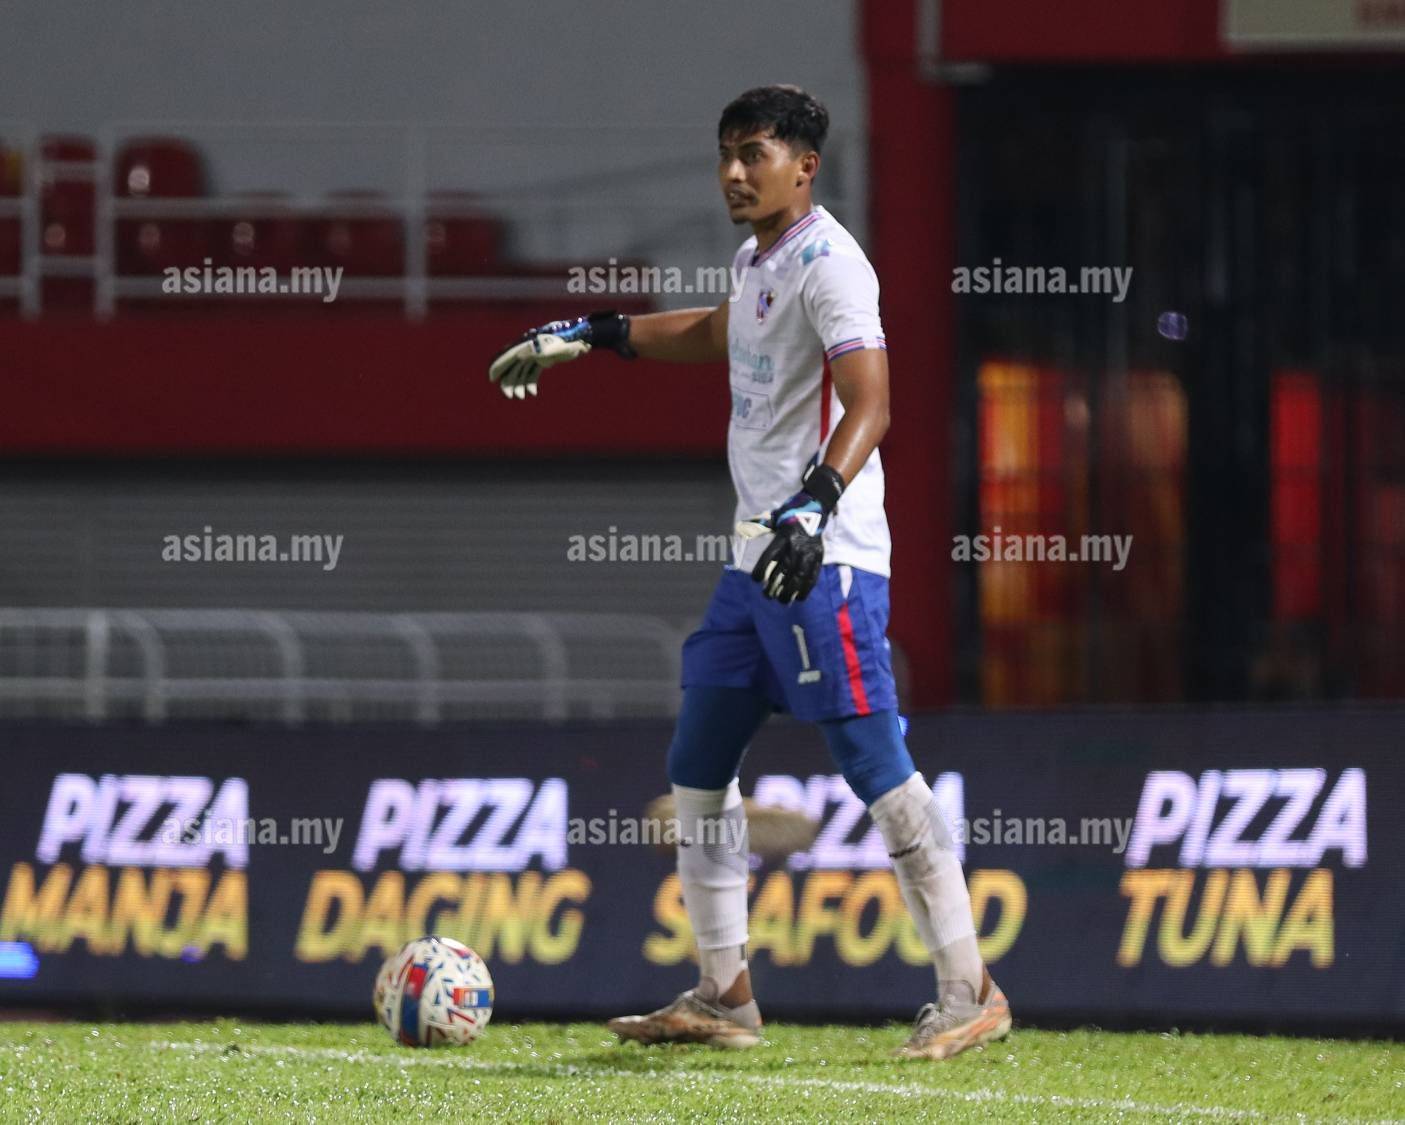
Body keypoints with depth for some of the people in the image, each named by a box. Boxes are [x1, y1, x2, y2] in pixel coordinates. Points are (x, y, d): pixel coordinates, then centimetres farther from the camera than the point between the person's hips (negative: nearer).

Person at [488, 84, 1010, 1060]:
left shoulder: (828, 264, -13)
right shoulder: (760, 260, 17)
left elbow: (869, 404, -25)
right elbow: (717, 334, 40)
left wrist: (816, 505, -40)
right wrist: (583, 337, 43)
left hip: (826, 563, -10)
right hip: (756, 558, 10)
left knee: (878, 768, -14)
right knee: (699, 764, 12)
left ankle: (971, 991, -12)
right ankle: (725, 998, 18)